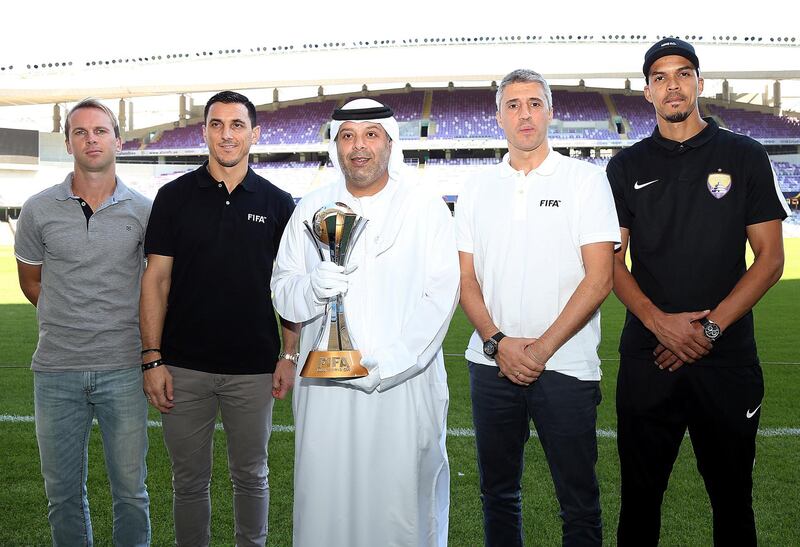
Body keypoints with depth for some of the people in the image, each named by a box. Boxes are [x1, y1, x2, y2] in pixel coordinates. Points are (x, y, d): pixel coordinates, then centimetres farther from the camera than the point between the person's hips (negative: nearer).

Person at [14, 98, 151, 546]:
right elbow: (31, 281, 14)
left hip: (123, 369, -1)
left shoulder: (143, 211, 0)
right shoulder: (39, 210, 2)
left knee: (130, 490, 7)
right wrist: (71, 323, 9)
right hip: (56, 371, 1)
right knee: (63, 492, 11)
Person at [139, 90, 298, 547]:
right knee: (190, 478, 10)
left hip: (254, 368, 0)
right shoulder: (175, 197, 1)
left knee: (251, 475, 13)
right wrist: (152, 359, -7)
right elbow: (156, 279, 0)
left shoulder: (278, 203, 3)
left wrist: (290, 355, -1)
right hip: (185, 367, 0)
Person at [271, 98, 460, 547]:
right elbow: (283, 292, 10)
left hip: (404, 384, -2)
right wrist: (314, 287, -14)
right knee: (323, 501, 4)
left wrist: (385, 366, -16)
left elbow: (439, 299, -5)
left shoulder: (427, 209, 3)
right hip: (324, 384, 3)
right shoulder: (311, 210, 13)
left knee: (404, 503, -1)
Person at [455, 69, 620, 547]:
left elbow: (599, 279, -7)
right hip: (492, 363, 3)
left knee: (579, 503, 4)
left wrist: (541, 348, -12)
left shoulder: (586, 180, 0)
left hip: (565, 365, -3)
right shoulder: (477, 189, 10)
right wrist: (497, 342, -8)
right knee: (498, 493, 14)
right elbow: (467, 279, 8)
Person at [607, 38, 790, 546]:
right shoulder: (627, 167, 7)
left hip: (728, 358, -1)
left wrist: (712, 326, -12)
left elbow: (770, 257, -1)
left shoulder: (745, 156, 4)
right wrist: (658, 320, -13)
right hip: (647, 357, 1)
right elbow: (611, 260, 4)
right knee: (640, 494, 10)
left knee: (733, 498, 10)